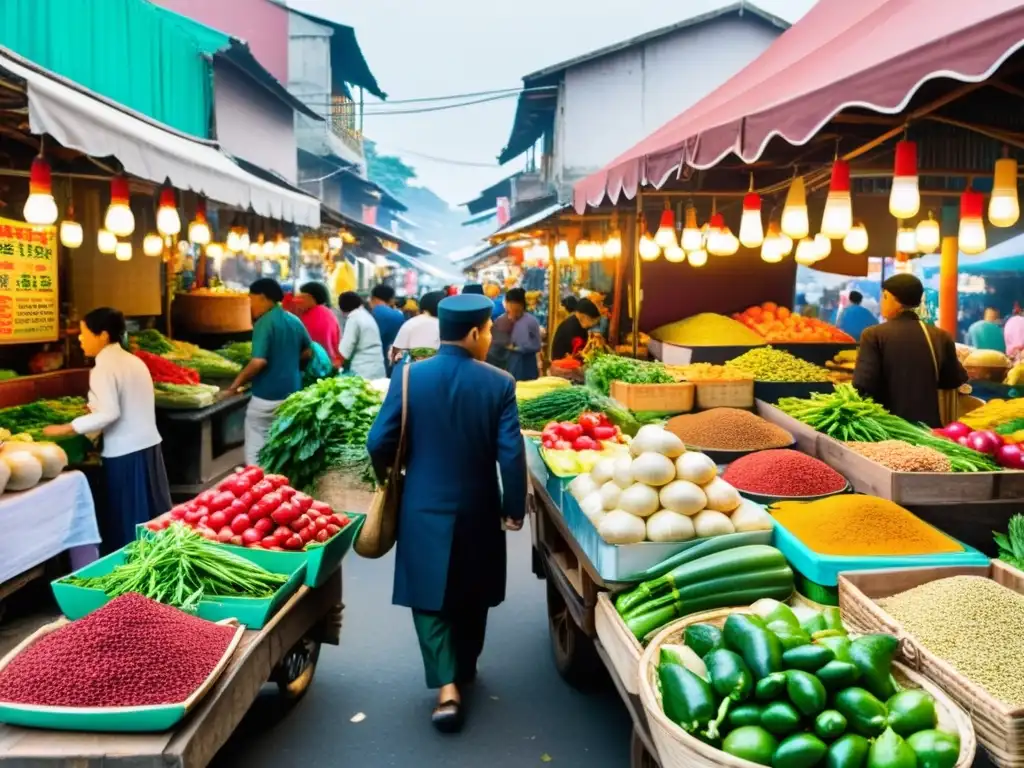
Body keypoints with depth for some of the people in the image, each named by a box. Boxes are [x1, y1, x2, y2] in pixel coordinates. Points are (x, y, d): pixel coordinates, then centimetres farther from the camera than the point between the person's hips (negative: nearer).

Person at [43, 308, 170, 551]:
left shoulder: (104, 367, -14)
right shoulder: (134, 361, 11)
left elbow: (109, 414, -22)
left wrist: (65, 429, -16)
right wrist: (95, 408, 19)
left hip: (125, 452, -8)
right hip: (148, 444, 8)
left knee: (127, 523, 1)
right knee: (152, 515, 15)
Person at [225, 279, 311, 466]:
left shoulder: (264, 323, -16)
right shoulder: (295, 321, 7)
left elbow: (259, 362, -24)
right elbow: (307, 353, 17)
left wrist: (234, 386, -16)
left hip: (267, 397, -7)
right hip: (292, 394, 7)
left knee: (255, 453, 3)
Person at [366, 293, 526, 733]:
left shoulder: (410, 376, -9)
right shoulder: (499, 383, -11)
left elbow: (379, 442, -9)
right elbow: (511, 454, -13)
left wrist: (388, 479, 12)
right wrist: (514, 509, -1)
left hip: (424, 508, 0)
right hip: (477, 509, 1)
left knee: (430, 598, 10)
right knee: (471, 597, 20)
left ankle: (447, 687, -1)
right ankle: (463, 671, 37)